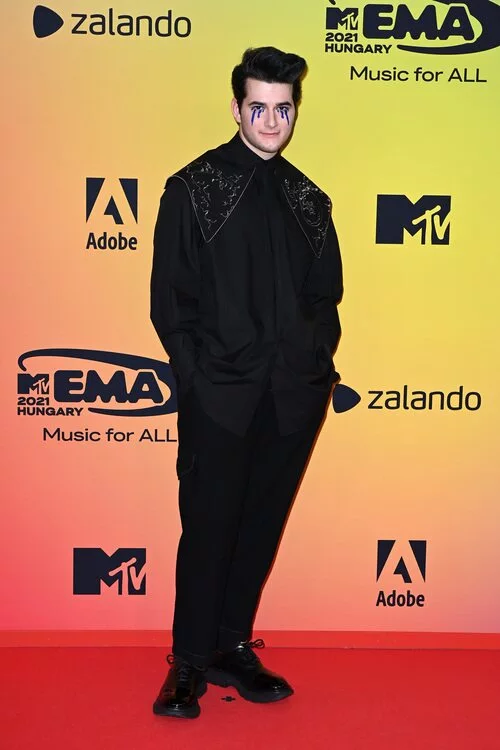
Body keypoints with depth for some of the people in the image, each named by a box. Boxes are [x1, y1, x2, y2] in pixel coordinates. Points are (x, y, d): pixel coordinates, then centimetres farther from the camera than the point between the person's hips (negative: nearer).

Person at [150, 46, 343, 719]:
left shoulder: (307, 200, 14)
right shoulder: (193, 188, 2)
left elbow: (326, 293, 18)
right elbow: (168, 296, -1)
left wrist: (316, 361, 3)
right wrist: (196, 374, -8)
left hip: (293, 396, 4)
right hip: (219, 393, -4)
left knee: (262, 524, 10)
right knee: (208, 525, 1)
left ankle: (232, 647, 25)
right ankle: (189, 663, 15)